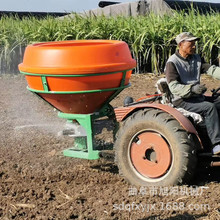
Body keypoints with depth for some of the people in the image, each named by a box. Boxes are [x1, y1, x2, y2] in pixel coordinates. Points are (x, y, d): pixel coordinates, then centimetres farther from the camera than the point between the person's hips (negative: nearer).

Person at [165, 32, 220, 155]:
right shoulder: (172, 63, -10)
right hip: (181, 100, -8)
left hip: (197, 97, 8)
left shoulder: (196, 58, 13)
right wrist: (192, 88, -34)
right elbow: (173, 87, -19)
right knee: (209, 107, -27)